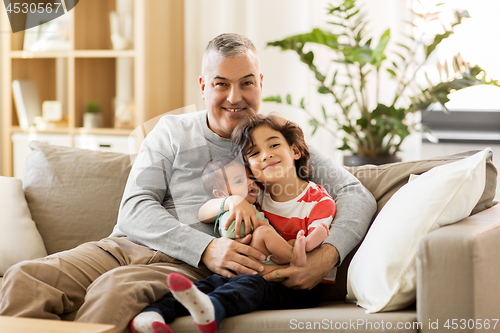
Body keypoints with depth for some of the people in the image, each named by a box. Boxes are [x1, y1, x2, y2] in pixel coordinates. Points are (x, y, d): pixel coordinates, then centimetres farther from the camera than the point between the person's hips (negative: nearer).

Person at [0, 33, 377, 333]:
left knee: (116, 291, -38)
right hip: (125, 244, 3)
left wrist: (328, 254, -17)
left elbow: (356, 195, 6)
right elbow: (134, 210, 4)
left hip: (188, 268, -3)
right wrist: (205, 248, -14)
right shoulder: (172, 132, 16)